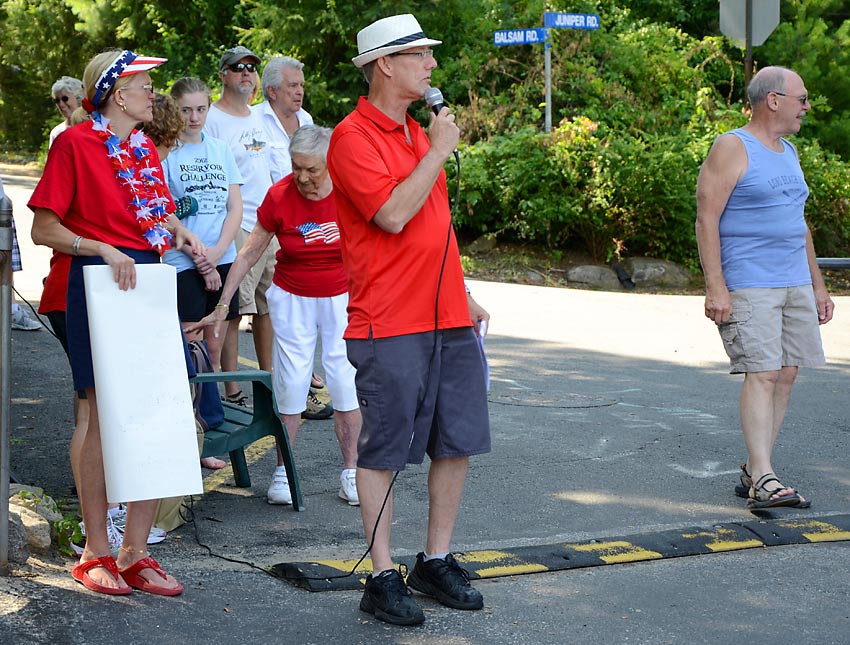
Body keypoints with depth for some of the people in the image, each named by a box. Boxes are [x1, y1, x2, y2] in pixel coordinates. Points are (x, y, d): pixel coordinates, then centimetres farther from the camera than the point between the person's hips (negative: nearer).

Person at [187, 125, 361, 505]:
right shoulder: (279, 196, -14)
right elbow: (250, 253, -7)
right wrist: (222, 306, -8)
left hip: (342, 297, 0)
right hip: (292, 298, 0)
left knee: (345, 381, -3)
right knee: (291, 383, -3)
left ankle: (350, 474, 6)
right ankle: (283, 471, 9)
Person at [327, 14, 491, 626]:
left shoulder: (417, 133, 17)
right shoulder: (354, 136, -9)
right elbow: (393, 215, -21)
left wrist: (463, 296, 22)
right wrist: (439, 151, -12)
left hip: (448, 320, 8)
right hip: (390, 325, -8)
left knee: (457, 443, 10)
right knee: (384, 452, -1)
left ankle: (437, 561, 22)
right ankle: (383, 577, 7)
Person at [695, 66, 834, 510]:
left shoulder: (787, 152, 18)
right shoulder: (731, 149, -7)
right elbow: (707, 219, -13)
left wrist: (817, 285, 22)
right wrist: (715, 287, -20)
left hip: (795, 284, 8)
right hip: (748, 285, -8)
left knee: (786, 375, 5)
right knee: (762, 374, -14)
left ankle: (754, 472, 12)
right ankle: (763, 480, -18)